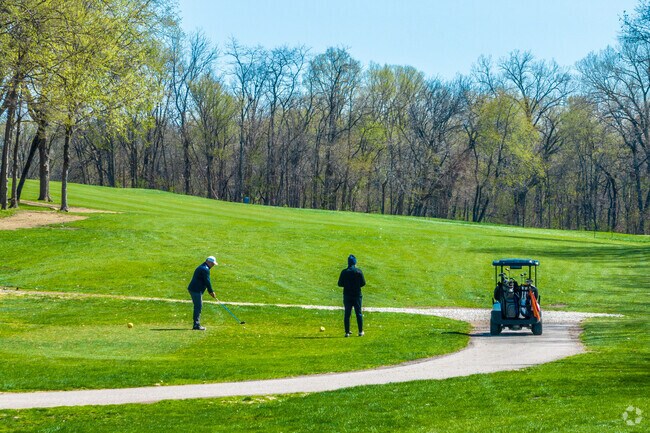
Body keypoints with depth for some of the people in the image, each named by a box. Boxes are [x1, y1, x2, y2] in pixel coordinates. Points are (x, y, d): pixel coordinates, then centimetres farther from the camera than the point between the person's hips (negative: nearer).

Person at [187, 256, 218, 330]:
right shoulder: (205, 269, -14)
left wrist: (210, 291, 19)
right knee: (198, 307, -9)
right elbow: (207, 282, -13)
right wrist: (211, 292, -3)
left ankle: (196, 324, 17)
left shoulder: (201, 267, 21)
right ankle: (196, 325, -10)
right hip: (196, 290, -10)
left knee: (198, 307, 14)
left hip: (193, 289, 10)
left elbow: (206, 281, 23)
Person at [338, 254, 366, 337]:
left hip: (347, 296, 0)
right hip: (357, 295, 0)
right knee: (358, 313, 7)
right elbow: (363, 283, -5)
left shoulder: (344, 272, -5)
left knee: (347, 314, 5)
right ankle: (360, 331, 9)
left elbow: (340, 284, -3)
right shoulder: (358, 271, -6)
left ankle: (347, 332, 3)